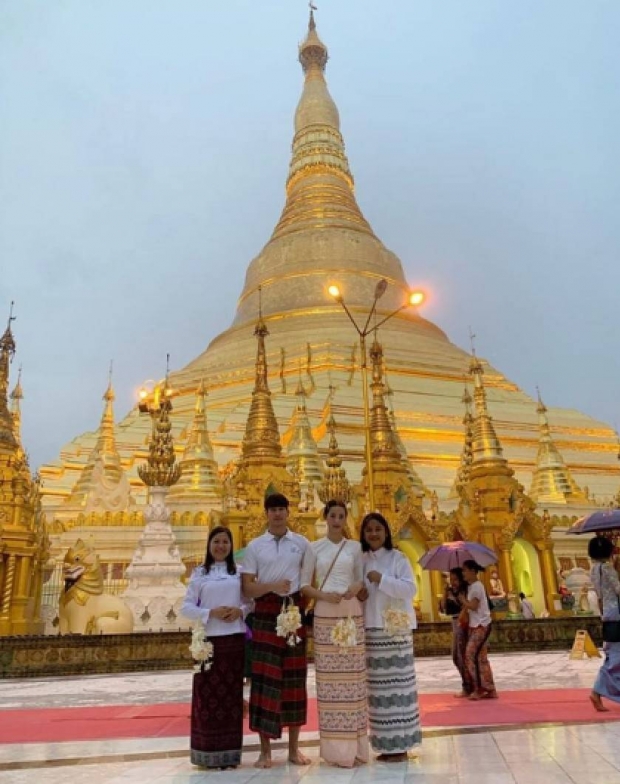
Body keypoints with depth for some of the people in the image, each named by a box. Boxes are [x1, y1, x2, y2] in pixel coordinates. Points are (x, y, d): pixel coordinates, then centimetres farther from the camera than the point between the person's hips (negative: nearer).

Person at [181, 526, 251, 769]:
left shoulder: (240, 572, 7)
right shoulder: (199, 574, 4)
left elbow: (252, 601, 9)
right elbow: (186, 607, 0)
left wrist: (240, 611, -11)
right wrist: (210, 613, -13)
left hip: (235, 639, 1)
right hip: (208, 639, -1)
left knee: (231, 693, 6)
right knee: (208, 694, 0)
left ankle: (230, 752, 17)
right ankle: (208, 752, 11)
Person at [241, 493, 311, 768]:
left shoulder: (302, 543, 6)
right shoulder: (254, 546, 2)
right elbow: (247, 588, -1)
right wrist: (272, 586, -17)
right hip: (266, 613, -1)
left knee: (294, 677, 9)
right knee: (265, 678, 1)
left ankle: (294, 748, 22)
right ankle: (265, 750, 14)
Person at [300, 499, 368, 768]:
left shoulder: (355, 547, 8)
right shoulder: (314, 548, 5)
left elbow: (361, 580, 11)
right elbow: (305, 586, 3)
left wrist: (357, 588, -12)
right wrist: (324, 595, -15)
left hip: (352, 614, 1)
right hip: (324, 615, -1)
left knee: (353, 677, 1)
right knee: (329, 678, -1)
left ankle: (354, 746, 12)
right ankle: (336, 748, 8)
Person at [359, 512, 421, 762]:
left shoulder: (398, 558, -2)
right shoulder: (361, 560, 10)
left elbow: (410, 588, -11)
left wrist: (382, 579, -18)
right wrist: (358, 593, -4)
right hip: (370, 629, 4)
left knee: (397, 684, -1)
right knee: (377, 686, 6)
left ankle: (400, 745, 9)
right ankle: (386, 743, 17)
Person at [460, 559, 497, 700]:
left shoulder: (476, 586, -15)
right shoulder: (471, 586, 13)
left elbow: (473, 606, -21)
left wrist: (462, 599, -9)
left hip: (481, 626, -9)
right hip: (475, 625, 9)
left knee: (471, 656, -9)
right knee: (481, 658, 10)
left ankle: (479, 689, -2)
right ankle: (489, 690, 14)